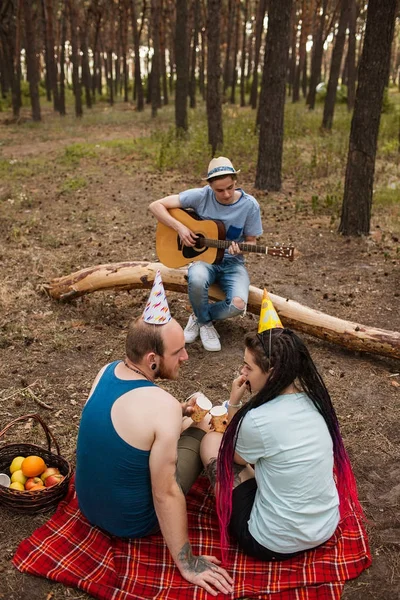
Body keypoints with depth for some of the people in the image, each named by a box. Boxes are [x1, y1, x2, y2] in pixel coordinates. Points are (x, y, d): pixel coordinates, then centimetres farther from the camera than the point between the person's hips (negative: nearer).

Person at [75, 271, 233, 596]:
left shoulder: (107, 371, -10)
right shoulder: (163, 406, -32)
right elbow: (166, 495, -26)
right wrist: (187, 564, -14)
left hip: (89, 504, 6)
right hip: (130, 522, -6)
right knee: (200, 431, 7)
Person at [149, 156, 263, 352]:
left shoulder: (249, 205, -9)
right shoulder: (200, 196, -11)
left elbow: (251, 241, 2)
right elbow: (156, 206, -9)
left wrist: (239, 248, -22)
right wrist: (179, 227, -22)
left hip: (232, 262, 1)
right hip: (203, 257, -1)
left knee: (238, 304, -29)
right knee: (197, 279, -39)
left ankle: (199, 317, 4)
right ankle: (205, 322, -6)